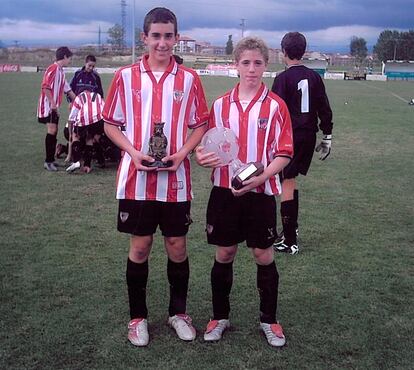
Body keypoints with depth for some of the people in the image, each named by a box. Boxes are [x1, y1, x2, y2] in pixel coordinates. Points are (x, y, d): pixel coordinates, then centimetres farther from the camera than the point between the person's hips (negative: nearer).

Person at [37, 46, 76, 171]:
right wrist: (52, 103, -22)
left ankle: (51, 160, 14)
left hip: (54, 107, 10)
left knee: (54, 133, 9)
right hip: (48, 106, -10)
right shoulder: (53, 68, -12)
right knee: (52, 131, -13)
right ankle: (48, 161, -11)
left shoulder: (61, 71, 18)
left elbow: (68, 89, 24)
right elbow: (45, 87, -20)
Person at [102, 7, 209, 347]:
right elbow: (111, 123, 5)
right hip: (137, 178, 0)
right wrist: (133, 152, -11)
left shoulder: (189, 79, 2)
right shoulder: (126, 76, 0)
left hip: (176, 178, 1)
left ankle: (178, 312, 28)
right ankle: (138, 317, 24)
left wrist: (182, 152, -10)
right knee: (140, 246, 7)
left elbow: (201, 125, 7)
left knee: (177, 246, 8)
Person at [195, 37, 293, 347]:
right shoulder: (220, 105, 4)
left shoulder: (275, 106, -4)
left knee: (264, 255, 7)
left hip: (261, 192, -2)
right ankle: (220, 317, 27)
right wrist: (204, 157, -10)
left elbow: (284, 154, -6)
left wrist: (260, 178, -20)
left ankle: (269, 320, 25)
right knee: (224, 254, 10)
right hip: (224, 191, 2)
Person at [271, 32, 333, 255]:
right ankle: (291, 228, 30)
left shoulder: (283, 79, -10)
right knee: (291, 180, 21)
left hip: (289, 136, -7)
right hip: (309, 136, 7)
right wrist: (327, 136, 17)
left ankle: (289, 242, -1)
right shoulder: (314, 77, 8)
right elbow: (324, 109, 10)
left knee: (286, 184, -2)